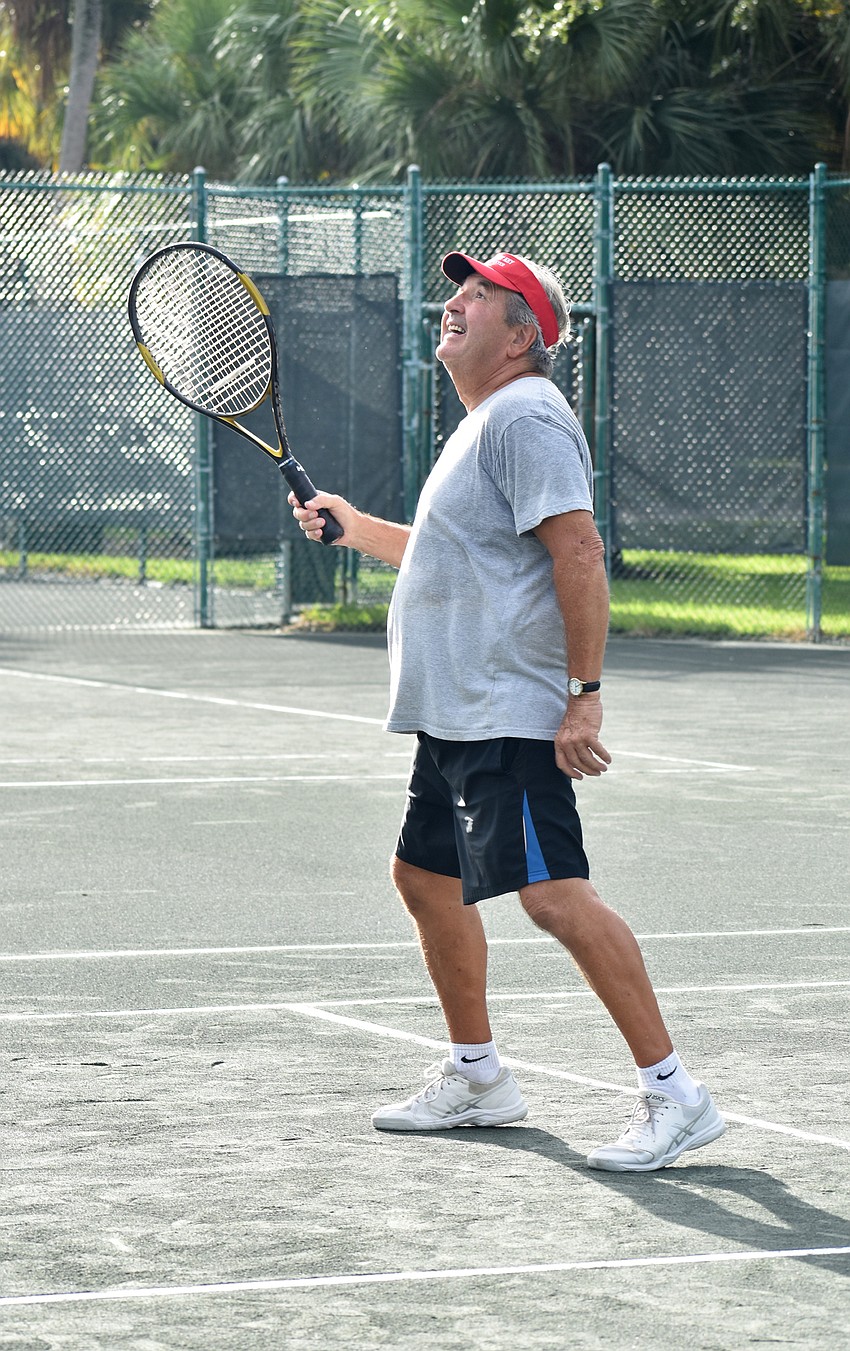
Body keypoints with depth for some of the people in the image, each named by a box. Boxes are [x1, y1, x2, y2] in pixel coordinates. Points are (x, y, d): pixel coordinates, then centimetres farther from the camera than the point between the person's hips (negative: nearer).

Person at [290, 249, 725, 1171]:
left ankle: (672, 1094, -18)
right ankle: (476, 1078, 31)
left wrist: (584, 696, -25)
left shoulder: (526, 418, -13)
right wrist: (356, 529, 23)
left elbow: (579, 554, -21)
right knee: (425, 878, 18)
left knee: (554, 893, -19)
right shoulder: (484, 423, 20)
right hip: (455, 715, 11)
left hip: (511, 714, -11)